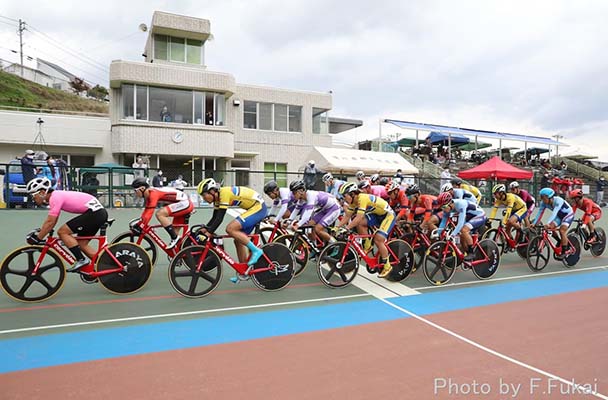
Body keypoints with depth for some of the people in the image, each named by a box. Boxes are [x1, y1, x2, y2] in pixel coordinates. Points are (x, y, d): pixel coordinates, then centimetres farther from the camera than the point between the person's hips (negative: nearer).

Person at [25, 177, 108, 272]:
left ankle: (81, 260, -4)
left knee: (62, 232, -5)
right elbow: (50, 221, 25)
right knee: (81, 243, 15)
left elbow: (50, 222, -12)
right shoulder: (56, 195, 19)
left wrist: (38, 239, -3)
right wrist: (39, 232, 21)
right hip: (100, 213, 10)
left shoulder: (55, 197, -10)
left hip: (94, 213, -10)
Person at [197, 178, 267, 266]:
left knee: (230, 229, -20)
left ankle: (256, 250, -11)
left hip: (258, 207, -10)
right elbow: (214, 218, 13)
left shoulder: (224, 193, -21)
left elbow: (219, 218, -25)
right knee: (238, 240, 9)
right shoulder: (217, 198, 7)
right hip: (257, 208, 10)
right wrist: (205, 229, 0)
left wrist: (208, 233, -23)